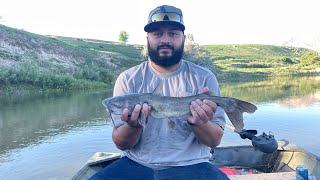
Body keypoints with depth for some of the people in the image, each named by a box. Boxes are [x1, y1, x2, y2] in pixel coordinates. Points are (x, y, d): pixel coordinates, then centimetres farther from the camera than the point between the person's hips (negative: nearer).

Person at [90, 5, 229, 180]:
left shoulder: (204, 78, -2)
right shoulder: (128, 79, -1)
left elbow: (214, 140, -2)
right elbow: (121, 144, -1)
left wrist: (200, 123, -23)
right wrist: (133, 125, -23)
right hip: (135, 164, 1)